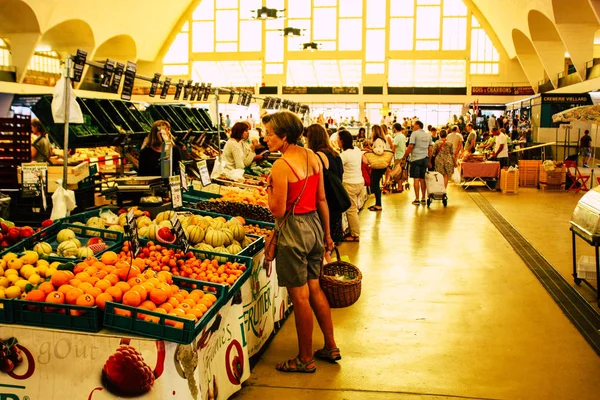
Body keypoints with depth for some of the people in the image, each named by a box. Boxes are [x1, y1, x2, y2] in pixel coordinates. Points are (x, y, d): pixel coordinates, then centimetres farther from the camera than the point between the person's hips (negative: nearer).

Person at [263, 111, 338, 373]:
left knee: (300, 297, 4)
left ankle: (305, 359, 17)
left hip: (294, 230, -8)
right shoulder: (313, 157, 3)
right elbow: (322, 200, 9)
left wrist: (269, 186, -2)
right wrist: (327, 234, 16)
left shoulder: (281, 166, -19)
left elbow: (278, 211, -18)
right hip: (314, 224, 8)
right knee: (314, 288, 20)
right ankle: (331, 347, 31)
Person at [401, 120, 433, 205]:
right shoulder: (428, 135, 12)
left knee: (416, 179, -4)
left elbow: (410, 146, -12)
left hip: (416, 158, -5)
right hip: (425, 159, 5)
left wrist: (404, 157, -5)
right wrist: (429, 160, 19)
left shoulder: (415, 134, -5)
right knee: (423, 179, 11)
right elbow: (430, 149, 12)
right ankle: (423, 199, 14)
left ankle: (417, 199, -5)